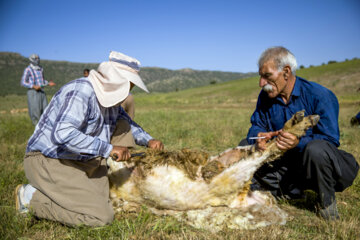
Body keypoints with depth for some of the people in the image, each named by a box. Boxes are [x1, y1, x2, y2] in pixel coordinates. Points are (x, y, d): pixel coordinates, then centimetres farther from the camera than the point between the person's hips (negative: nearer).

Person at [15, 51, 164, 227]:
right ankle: (31, 196, -4)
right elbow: (63, 134, -36)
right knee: (102, 216, -16)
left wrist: (148, 140, 8)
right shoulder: (81, 92, -23)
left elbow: (128, 123, 24)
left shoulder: (110, 95, 7)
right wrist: (108, 148, -33)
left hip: (82, 159, 9)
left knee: (121, 126, 3)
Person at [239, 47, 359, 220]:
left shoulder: (320, 96, -17)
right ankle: (286, 191, -2)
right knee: (244, 146, -3)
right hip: (285, 164, 6)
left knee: (315, 149, -39)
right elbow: (256, 125, 4)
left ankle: (326, 202, -9)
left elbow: (331, 139, -21)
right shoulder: (266, 96, 1)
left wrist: (299, 142, -39)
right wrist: (258, 137, -22)